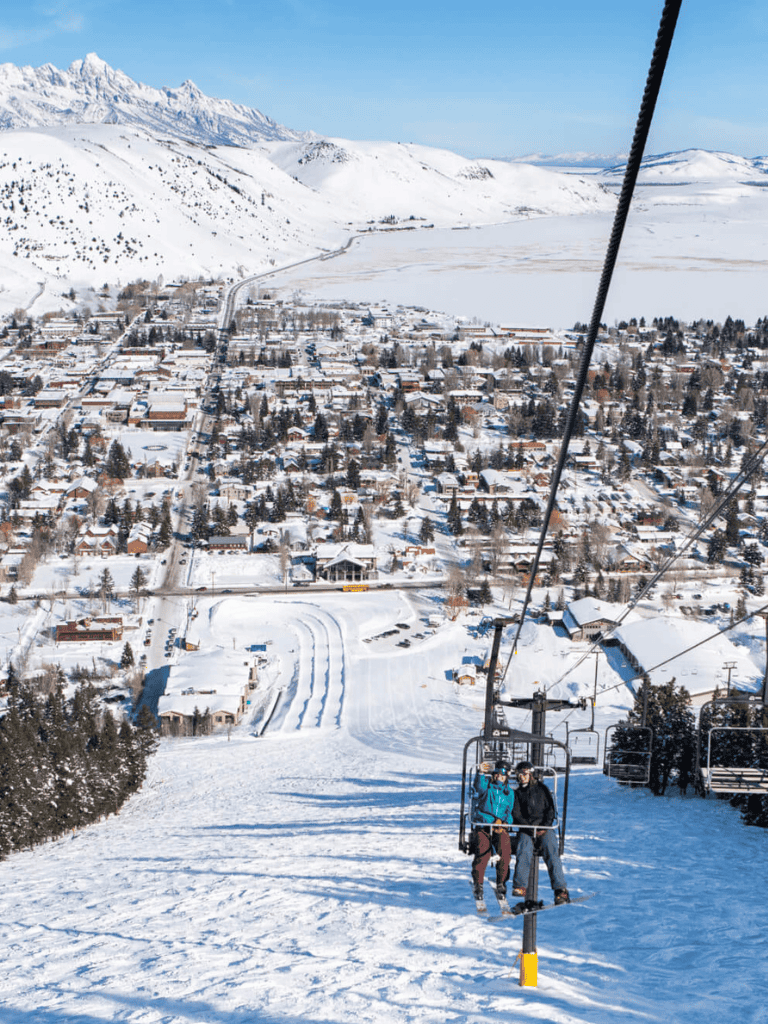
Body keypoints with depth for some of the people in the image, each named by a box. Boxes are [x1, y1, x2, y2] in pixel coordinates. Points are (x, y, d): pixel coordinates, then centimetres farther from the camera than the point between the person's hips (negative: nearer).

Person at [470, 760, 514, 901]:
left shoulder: (509, 793, 19)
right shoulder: (486, 786, 8)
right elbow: (479, 786, -17)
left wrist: (504, 823, -1)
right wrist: (481, 773, -38)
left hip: (501, 828, 2)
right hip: (482, 826, -2)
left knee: (505, 852, -24)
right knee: (482, 852, -24)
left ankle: (501, 884, -10)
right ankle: (477, 884, -6)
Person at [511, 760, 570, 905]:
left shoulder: (542, 788, 13)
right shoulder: (518, 793, 16)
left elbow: (550, 809, 7)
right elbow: (516, 815, 6)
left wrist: (544, 827, -8)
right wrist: (531, 828, -10)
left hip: (545, 828, -1)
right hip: (526, 829, 1)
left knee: (551, 853, -22)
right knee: (524, 851, -27)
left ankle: (560, 890, -28)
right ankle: (520, 886, -29)